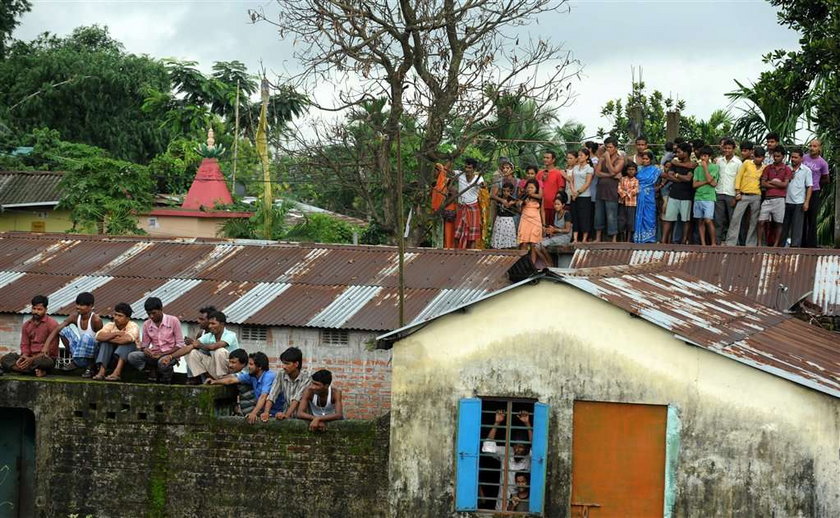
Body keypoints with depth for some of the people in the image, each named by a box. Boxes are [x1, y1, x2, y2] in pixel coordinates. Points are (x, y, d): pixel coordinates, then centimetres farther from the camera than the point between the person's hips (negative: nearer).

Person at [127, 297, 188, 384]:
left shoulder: (173, 321, -6)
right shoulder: (147, 324, 5)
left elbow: (180, 344, -6)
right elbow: (144, 344, 13)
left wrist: (164, 354, -18)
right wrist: (145, 349, -13)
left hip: (170, 354, -3)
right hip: (153, 355, 3)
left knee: (163, 362, -39)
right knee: (132, 356, -22)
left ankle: (167, 373, -3)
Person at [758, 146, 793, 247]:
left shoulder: (787, 169, 5)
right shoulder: (768, 168, 12)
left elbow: (785, 184, -7)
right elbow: (763, 184, 3)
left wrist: (771, 182, -1)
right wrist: (777, 185, -5)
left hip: (779, 199, -2)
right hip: (767, 198, 2)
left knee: (778, 223, 1)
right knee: (762, 222, -5)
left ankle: (776, 245, 6)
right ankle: (760, 244, 0)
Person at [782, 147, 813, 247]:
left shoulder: (806, 171, 1)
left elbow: (809, 187, -1)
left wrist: (806, 202, -8)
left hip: (799, 203, -3)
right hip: (786, 201, 3)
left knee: (797, 226, -2)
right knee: (784, 225, 6)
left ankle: (795, 245, 0)